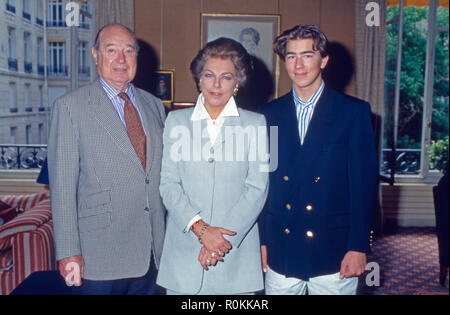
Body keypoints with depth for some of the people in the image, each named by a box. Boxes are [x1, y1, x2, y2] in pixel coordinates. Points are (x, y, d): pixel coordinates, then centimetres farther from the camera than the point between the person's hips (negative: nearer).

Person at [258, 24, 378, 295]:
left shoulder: (354, 112, -2)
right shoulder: (270, 114, 6)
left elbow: (365, 183, -4)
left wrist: (358, 246, -8)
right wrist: (261, 240, 4)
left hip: (333, 252, -2)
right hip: (281, 252, 2)